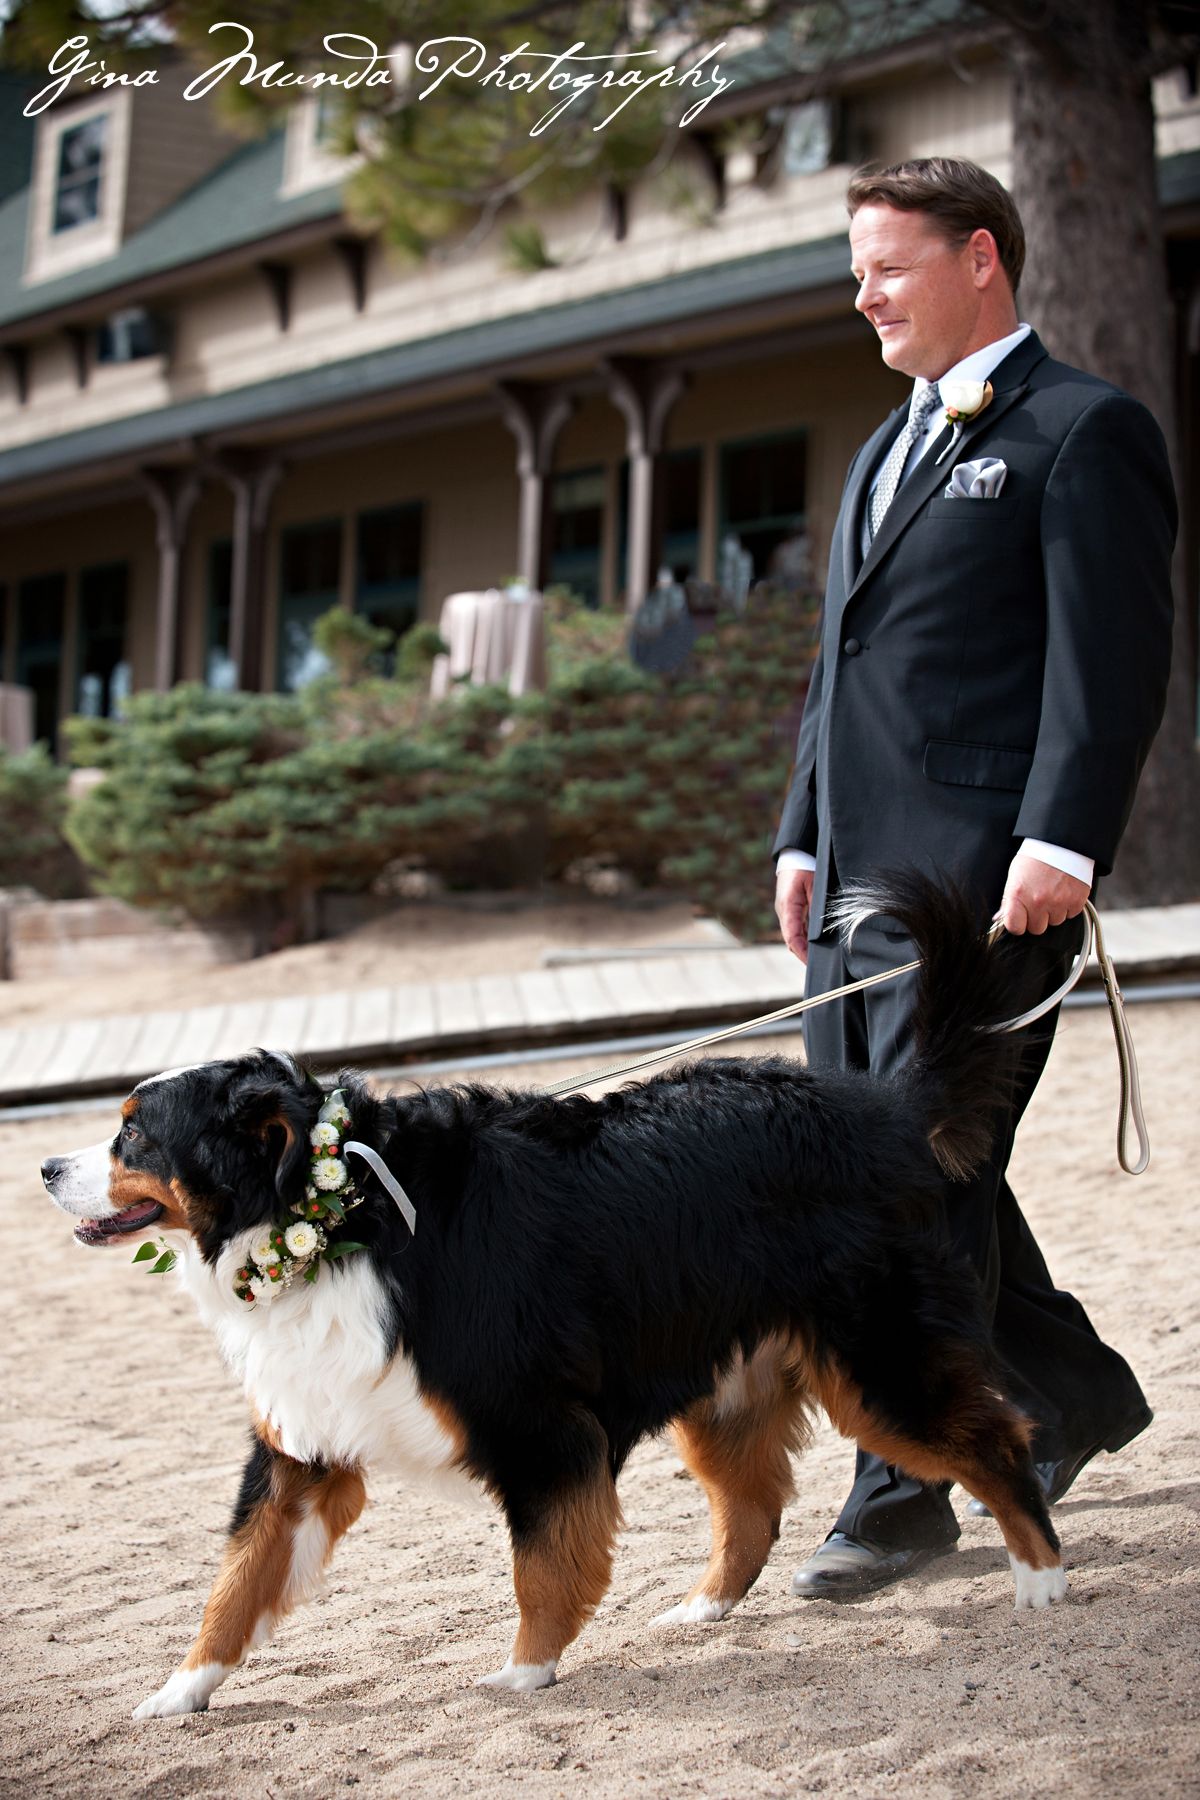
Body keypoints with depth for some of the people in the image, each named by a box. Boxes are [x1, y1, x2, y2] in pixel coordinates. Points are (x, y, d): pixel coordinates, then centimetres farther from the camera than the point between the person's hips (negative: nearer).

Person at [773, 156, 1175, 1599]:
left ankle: (902, 1493, 1)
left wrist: (1061, 843, -22)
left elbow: (1110, 659, -13)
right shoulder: (889, 449, 24)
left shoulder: (1082, 430, -3)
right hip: (863, 874, 9)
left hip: (983, 871, -9)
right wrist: (803, 836, 19)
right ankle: (1074, 1396, 29)